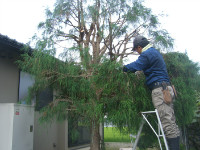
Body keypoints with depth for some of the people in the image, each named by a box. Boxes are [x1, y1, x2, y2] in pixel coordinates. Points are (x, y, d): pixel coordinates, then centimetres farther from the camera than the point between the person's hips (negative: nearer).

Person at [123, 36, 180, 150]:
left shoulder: (146, 54, -7)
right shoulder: (155, 52, 24)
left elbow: (134, 67, -13)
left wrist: (123, 68, 3)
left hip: (159, 90, -10)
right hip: (166, 88, 10)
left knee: (167, 122, -11)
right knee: (171, 122, 7)